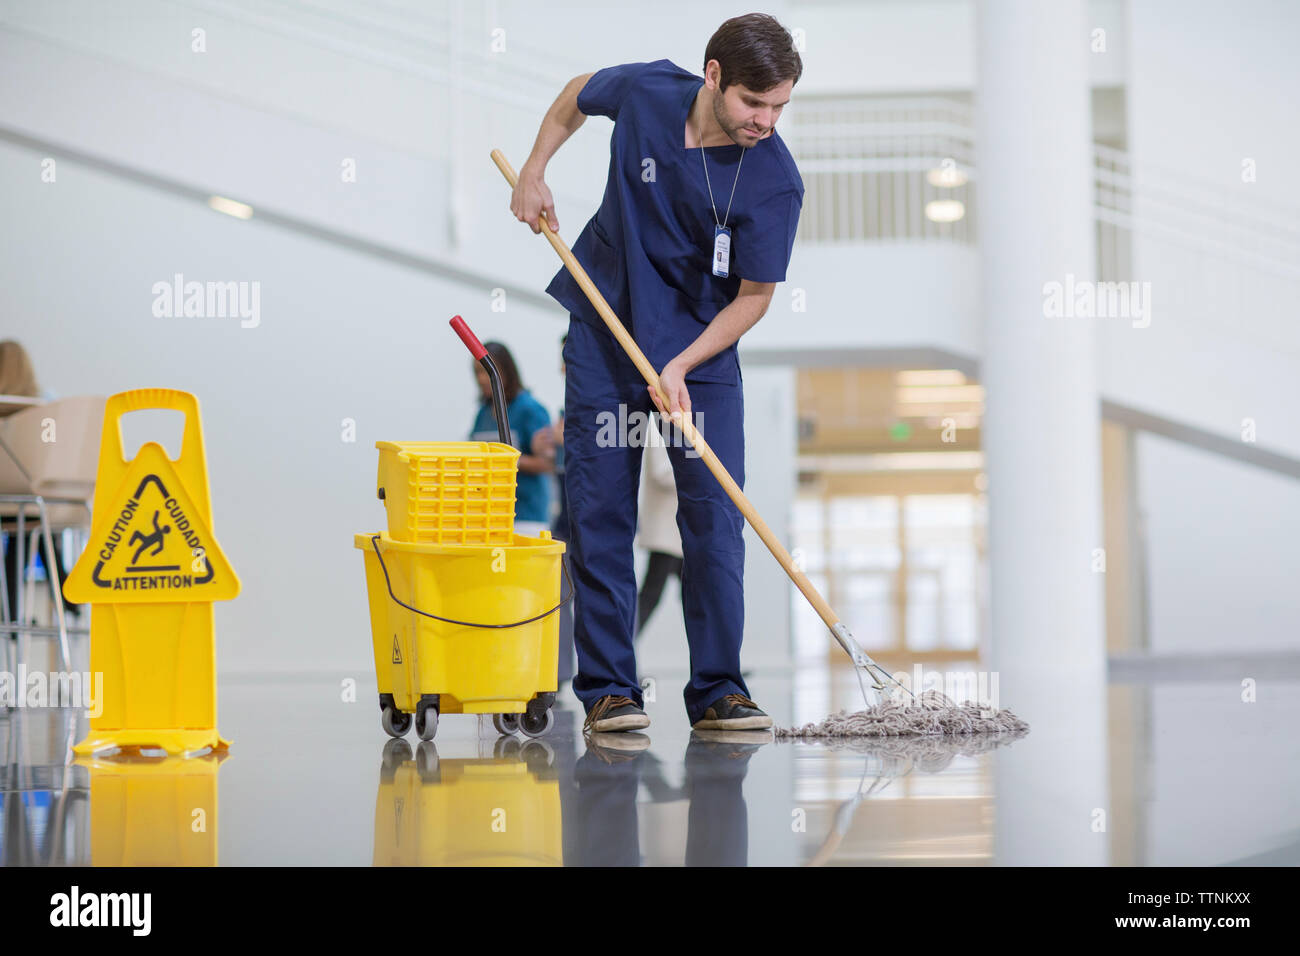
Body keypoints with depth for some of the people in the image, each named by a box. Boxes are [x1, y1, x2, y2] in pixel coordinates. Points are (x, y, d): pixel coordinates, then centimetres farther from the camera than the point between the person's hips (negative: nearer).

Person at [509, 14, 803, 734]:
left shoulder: (775, 182, -20)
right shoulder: (646, 92, -15)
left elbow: (754, 296, -12)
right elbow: (577, 96, 10)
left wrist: (679, 368, -20)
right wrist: (533, 174, 5)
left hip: (701, 349, -1)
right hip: (603, 331, 1)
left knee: (714, 517, -6)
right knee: (600, 512, -1)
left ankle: (717, 690, 3)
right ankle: (607, 689, 4)